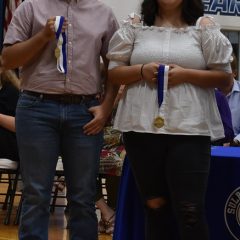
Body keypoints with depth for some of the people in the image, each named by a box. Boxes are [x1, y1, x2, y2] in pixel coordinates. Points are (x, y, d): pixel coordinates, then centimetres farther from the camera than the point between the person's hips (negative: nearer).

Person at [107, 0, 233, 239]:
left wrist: (186, 74, -11)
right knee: (155, 205, 11)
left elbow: (224, 76, 4)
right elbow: (113, 72, 10)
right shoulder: (135, 25, 10)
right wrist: (141, 71, -9)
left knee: (190, 211, -6)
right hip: (142, 127, 2)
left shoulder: (204, 26, 5)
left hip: (189, 129, -2)